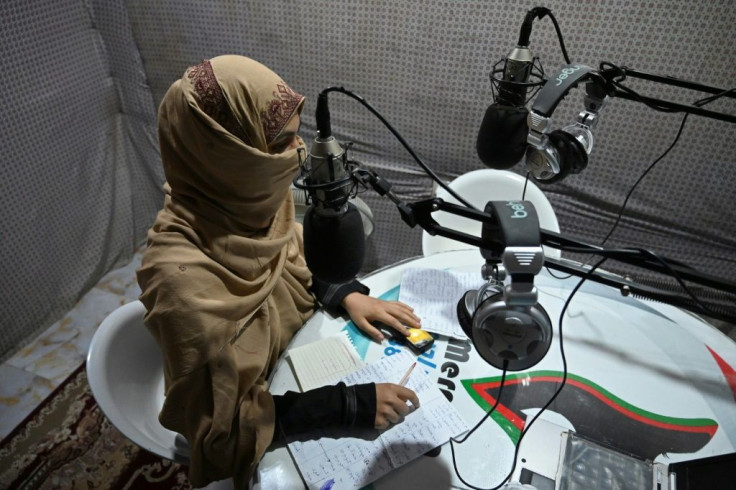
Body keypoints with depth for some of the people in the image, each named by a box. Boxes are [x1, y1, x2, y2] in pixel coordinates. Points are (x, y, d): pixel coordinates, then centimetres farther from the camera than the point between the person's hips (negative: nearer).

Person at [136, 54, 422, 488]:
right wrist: (349, 405, -32)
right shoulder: (185, 283, -38)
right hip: (264, 437, -5)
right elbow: (222, 433, -28)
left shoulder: (252, 197, -18)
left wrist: (347, 296, -13)